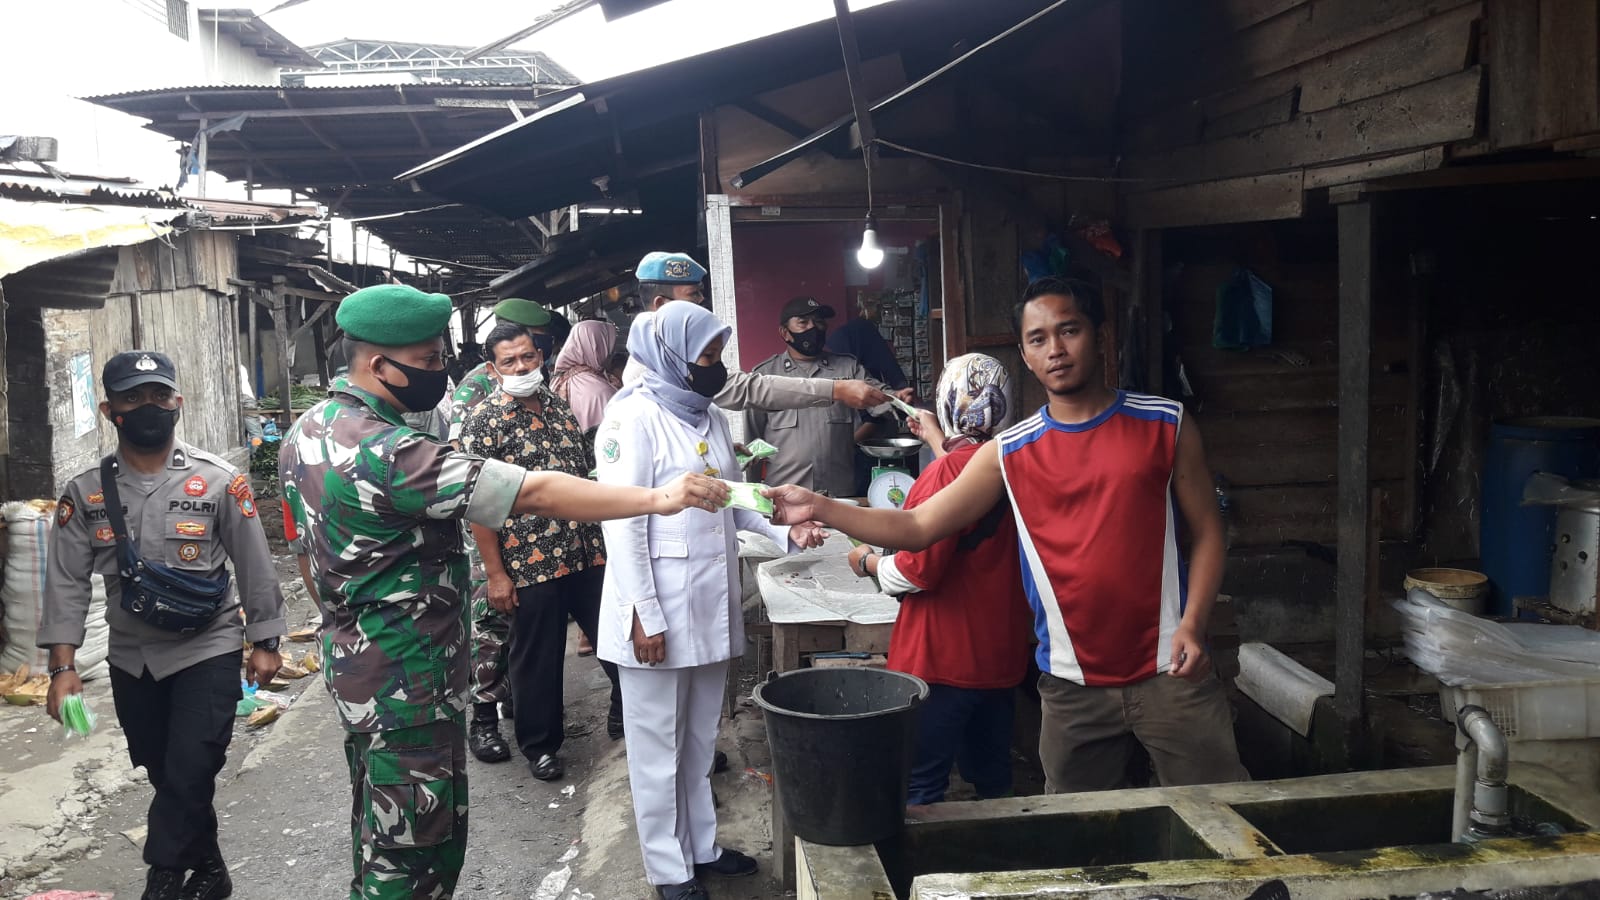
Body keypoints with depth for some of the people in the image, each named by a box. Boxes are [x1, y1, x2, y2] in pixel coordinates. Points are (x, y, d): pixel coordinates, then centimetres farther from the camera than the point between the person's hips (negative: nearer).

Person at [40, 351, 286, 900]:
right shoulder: (86, 493, -3)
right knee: (166, 777, 14)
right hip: (131, 660, 3)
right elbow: (67, 582, -3)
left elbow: (254, 566, -3)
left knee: (190, 776, -8)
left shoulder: (219, 482, -9)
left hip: (209, 651, -3)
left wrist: (265, 642, -1)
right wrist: (63, 666, -9)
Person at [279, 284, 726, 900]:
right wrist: (658, 498, -30)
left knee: (379, 833, 23)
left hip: (354, 665, 10)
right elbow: (533, 493, -31)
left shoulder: (306, 431, 4)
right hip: (406, 685, -10)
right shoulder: (386, 452, -27)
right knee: (416, 848, 4)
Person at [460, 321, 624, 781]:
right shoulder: (485, 422, -8)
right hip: (530, 565, -5)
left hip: (589, 553, 5)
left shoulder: (562, 406, 9)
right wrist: (496, 573, -14)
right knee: (537, 658, 9)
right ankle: (540, 743, 27)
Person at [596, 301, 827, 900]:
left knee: (700, 738, 19)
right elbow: (623, 522, -17)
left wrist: (784, 531, 4)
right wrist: (645, 616, -19)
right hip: (659, 613, -7)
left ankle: (702, 845, 34)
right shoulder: (635, 417, -13)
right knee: (659, 745, 7)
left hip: (711, 606, 7)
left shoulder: (710, 418, 12)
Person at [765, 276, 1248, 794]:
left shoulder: (1165, 425, 0)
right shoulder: (1008, 454, 1)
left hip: (1170, 672, -1)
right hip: (1073, 687, 2)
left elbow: (1206, 533, 4)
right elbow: (917, 528, -1)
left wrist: (1193, 625, -10)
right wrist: (819, 508, -11)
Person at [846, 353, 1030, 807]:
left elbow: (916, 570, -21)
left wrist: (868, 561, -2)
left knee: (922, 789, 3)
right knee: (992, 779, 20)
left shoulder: (946, 472, -19)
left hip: (944, 662, -8)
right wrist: (938, 440, 37)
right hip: (1001, 655, 8)